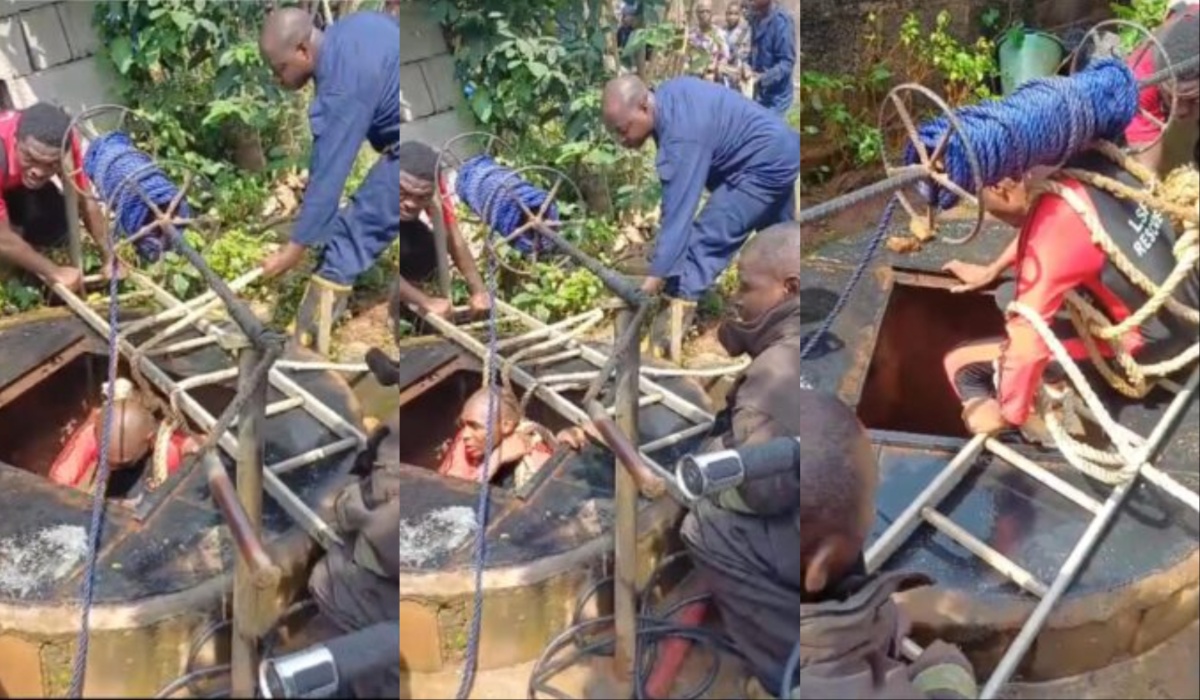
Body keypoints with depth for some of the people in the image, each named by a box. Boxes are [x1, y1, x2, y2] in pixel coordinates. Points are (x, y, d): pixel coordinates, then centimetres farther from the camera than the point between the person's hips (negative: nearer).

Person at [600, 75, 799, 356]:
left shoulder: (683, 134, -33)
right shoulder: (666, 95, -4)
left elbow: (678, 210, -35)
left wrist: (656, 275, -34)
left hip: (763, 165, -11)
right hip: (779, 153, 11)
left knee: (706, 238, -15)